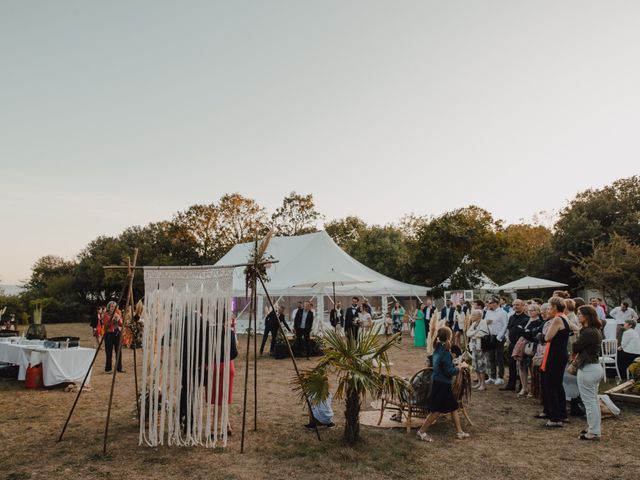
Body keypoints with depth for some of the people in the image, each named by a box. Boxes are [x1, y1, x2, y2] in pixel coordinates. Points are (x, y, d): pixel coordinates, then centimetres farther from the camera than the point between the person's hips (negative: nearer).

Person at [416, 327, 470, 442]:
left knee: (454, 406, 16)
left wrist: (455, 362, 14)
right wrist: (461, 367, -7)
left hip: (437, 381, 9)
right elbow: (449, 371, -20)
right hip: (442, 384, -9)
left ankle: (459, 432, 25)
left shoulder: (438, 349, 5)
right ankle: (422, 431, 8)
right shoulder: (445, 353, -22)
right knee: (437, 410, 0)